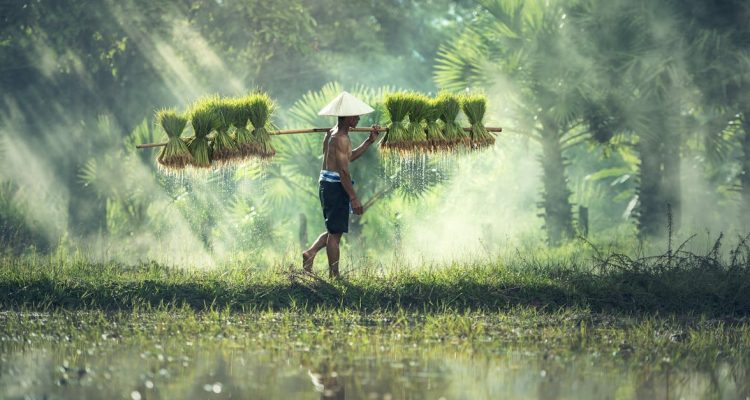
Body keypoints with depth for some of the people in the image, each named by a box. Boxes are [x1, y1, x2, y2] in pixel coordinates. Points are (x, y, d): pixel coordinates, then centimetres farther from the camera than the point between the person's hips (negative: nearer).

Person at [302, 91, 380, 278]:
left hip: (326, 184, 10)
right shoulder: (341, 138, -16)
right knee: (335, 232, -2)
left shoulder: (333, 133, 14)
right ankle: (334, 275, 2)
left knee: (334, 230, 20)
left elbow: (348, 157, 24)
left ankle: (310, 253, 7)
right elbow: (343, 170, -21)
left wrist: (369, 141, 19)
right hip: (336, 185, -10)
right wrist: (354, 198, -20)